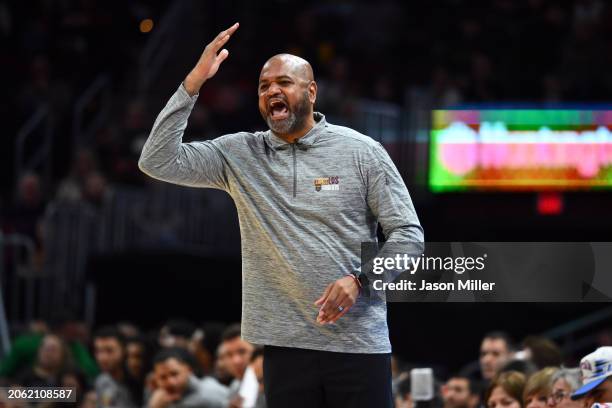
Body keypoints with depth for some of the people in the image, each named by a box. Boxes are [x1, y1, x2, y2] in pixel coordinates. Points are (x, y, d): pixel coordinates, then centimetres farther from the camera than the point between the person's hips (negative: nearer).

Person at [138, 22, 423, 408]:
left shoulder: (362, 152, 0)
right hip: (286, 345, 2)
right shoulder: (239, 154, 6)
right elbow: (159, 160, -4)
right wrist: (194, 81, -8)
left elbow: (409, 234, 0)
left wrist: (358, 279, -17)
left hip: (359, 344, -2)